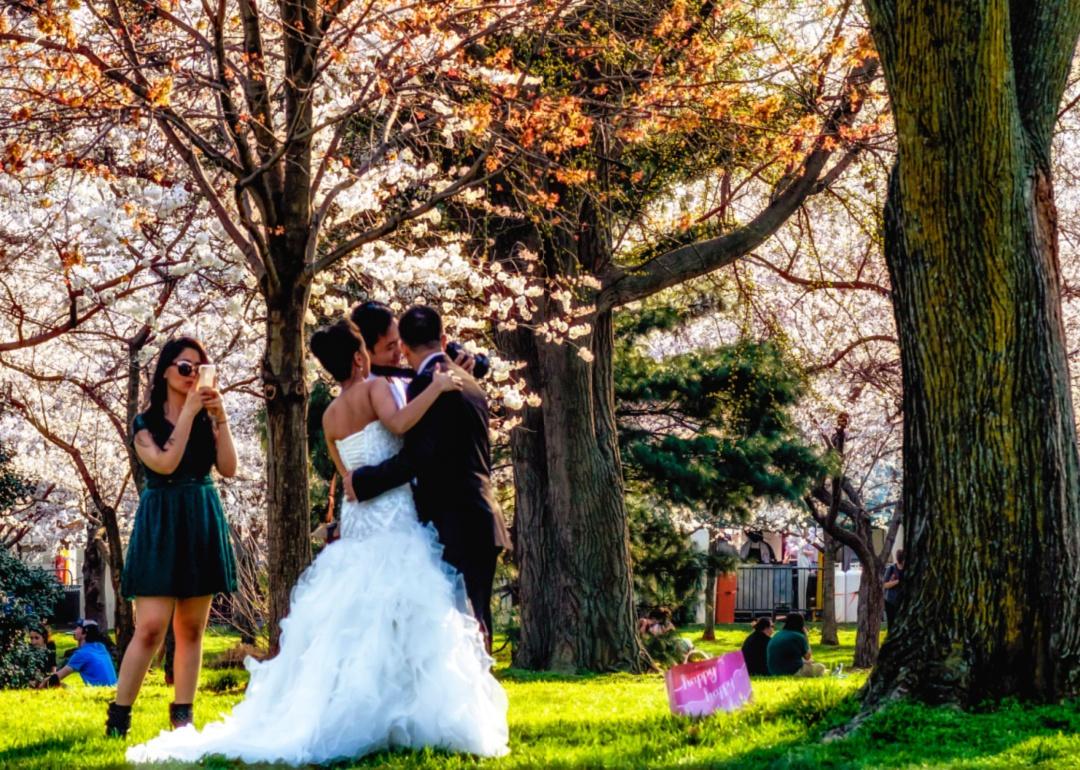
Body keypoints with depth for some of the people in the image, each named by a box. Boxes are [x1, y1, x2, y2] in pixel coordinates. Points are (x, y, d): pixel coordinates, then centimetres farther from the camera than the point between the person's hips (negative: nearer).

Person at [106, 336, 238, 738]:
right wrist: (188, 412, -11)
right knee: (151, 627, -12)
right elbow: (165, 463, -16)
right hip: (160, 525, -4)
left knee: (191, 628, 4)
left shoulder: (207, 419, 11)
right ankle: (118, 717, -6)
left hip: (202, 524, 4)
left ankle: (182, 716, 9)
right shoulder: (146, 423, 2)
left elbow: (228, 468, -1)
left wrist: (220, 417, -8)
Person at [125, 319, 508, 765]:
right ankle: (420, 721, -14)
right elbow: (399, 423, -24)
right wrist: (436, 387, -16)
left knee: (354, 623, 6)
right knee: (407, 616, -9)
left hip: (357, 523, 7)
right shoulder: (374, 389, -4)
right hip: (394, 519, -7)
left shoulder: (329, 417, 16)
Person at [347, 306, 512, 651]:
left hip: (454, 528, -9)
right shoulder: (468, 382, 17)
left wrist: (362, 481, -13)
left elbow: (419, 456, -21)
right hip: (482, 522, 9)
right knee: (474, 625, 11)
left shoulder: (427, 383, -11)